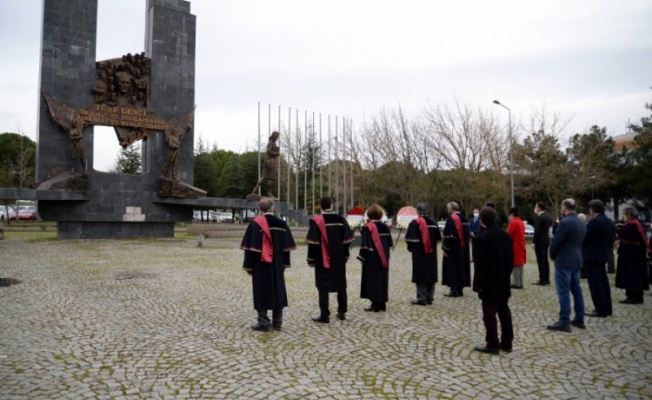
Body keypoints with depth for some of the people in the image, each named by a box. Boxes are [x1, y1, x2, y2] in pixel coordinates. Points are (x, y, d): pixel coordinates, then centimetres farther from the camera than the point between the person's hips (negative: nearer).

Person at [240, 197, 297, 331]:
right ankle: (277, 322, 16)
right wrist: (284, 264, 12)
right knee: (278, 290, 11)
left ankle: (263, 322, 7)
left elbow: (251, 247, -12)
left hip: (261, 265, -4)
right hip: (277, 265, 4)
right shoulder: (281, 223, 1)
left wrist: (248, 266, -5)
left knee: (262, 291, 4)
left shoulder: (255, 223, -12)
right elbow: (286, 247, 4)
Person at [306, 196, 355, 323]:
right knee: (341, 285, 14)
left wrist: (311, 260, -3)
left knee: (323, 287, 2)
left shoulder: (317, 221, -12)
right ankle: (342, 312, 20)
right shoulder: (341, 220, 0)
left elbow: (313, 242, -12)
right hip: (339, 259, 4)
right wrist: (345, 256, 14)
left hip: (323, 260, -4)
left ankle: (324, 315, 2)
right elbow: (347, 240, 3)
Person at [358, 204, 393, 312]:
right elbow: (390, 243, 9)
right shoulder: (385, 227, 4)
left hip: (372, 259, -6)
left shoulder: (368, 227, -14)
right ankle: (382, 303, 17)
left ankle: (375, 304, 2)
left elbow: (365, 244, -16)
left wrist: (362, 258, -9)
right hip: (383, 258, 6)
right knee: (382, 279, 12)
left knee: (373, 280, 1)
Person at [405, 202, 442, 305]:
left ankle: (421, 298, 5)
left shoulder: (415, 223, -15)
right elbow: (439, 238, 10)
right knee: (430, 274, 12)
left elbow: (409, 239, -17)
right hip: (432, 254, 5)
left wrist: (410, 248, 1)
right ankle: (429, 298, 18)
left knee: (420, 275, 2)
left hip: (419, 254, -5)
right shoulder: (434, 223, 4)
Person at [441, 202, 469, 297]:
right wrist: (464, 245, 18)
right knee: (461, 266, 12)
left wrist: (445, 248, -14)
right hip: (462, 247, 7)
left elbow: (448, 234, -17)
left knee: (452, 267, -1)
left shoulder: (451, 218, -14)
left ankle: (454, 290, 1)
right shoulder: (463, 218, 8)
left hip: (453, 248, -7)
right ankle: (460, 289, 17)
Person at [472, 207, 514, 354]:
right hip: (504, 282, 8)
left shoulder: (482, 238, -18)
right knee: (504, 311, 14)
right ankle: (507, 343, 21)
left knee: (490, 313, -1)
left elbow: (480, 264, -18)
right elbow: (511, 259, 11)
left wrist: (478, 284, -11)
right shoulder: (506, 235, 5)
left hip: (489, 283, -7)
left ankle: (493, 345, 3)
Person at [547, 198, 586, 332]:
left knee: (563, 292, -5)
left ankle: (564, 322, -3)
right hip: (577, 261, 9)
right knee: (577, 291, 13)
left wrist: (552, 256, 1)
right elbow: (581, 241, 15)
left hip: (564, 262, -9)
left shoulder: (564, 222, -17)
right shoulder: (582, 223, 11)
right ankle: (579, 320, 19)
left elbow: (555, 242, -16)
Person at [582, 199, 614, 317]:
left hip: (592, 256, -10)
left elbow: (585, 238, -19)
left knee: (595, 283, -5)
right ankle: (607, 308, 22)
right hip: (602, 255, 10)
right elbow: (611, 239, 15)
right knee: (603, 281, 15)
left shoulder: (594, 221, -19)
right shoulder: (609, 222, 11)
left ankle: (601, 310, -2)